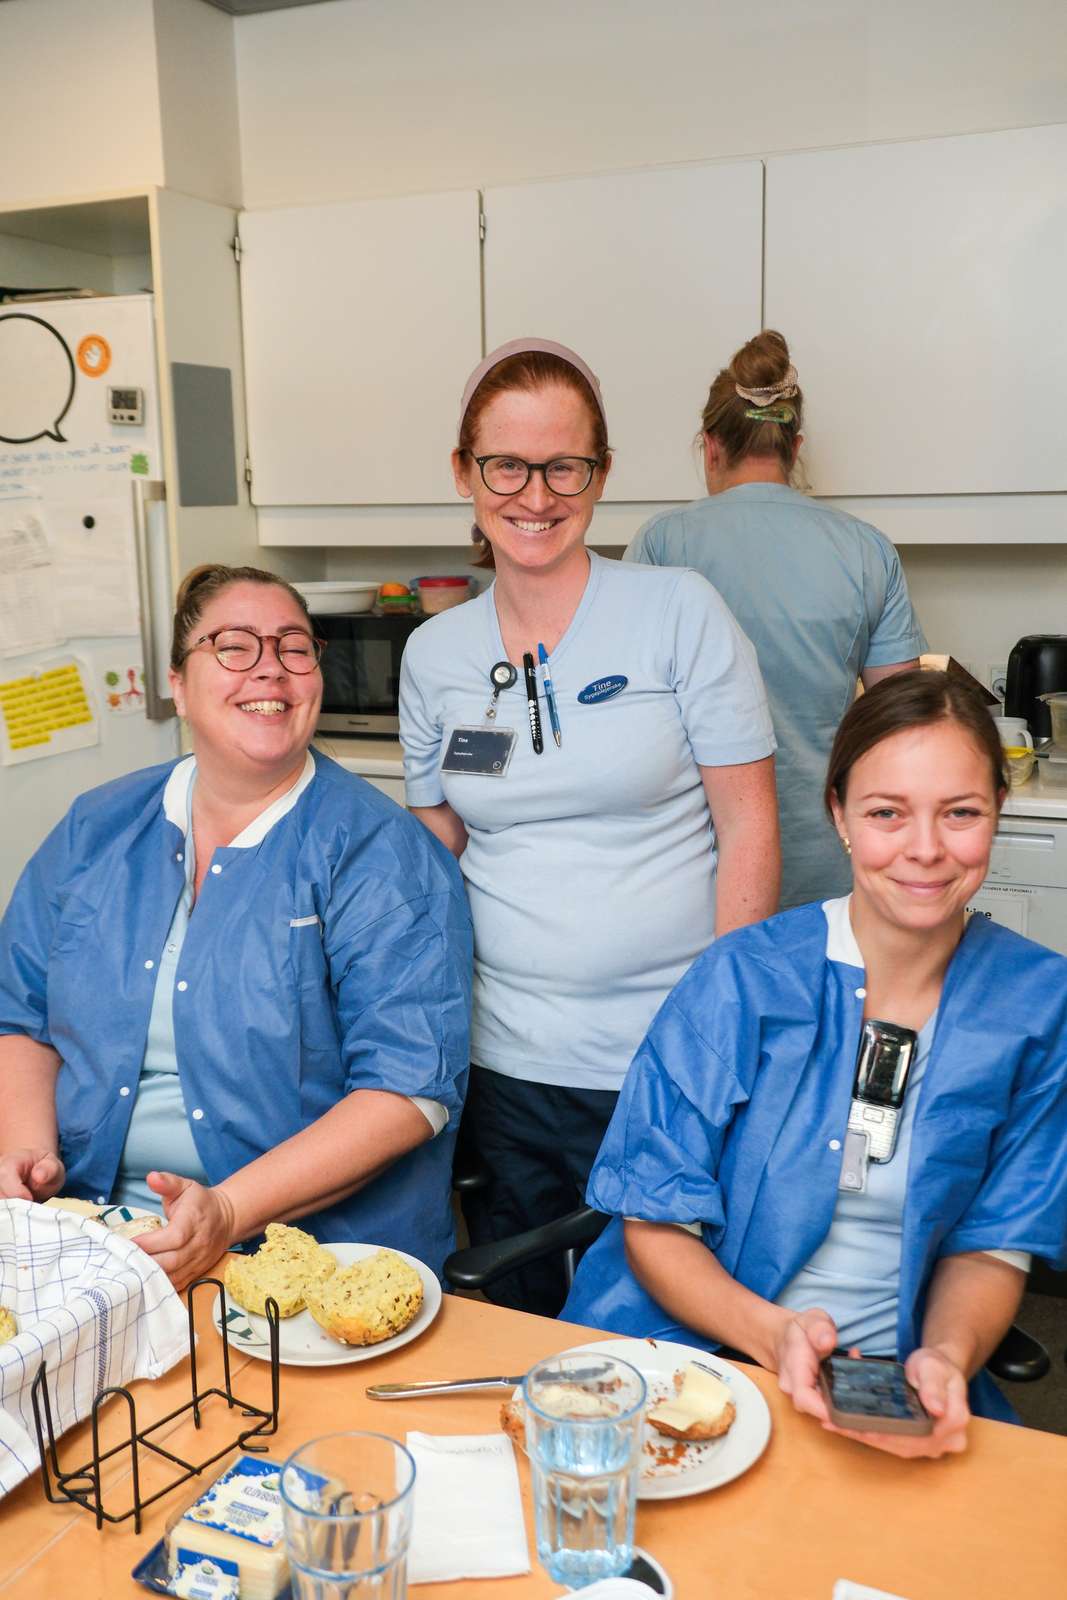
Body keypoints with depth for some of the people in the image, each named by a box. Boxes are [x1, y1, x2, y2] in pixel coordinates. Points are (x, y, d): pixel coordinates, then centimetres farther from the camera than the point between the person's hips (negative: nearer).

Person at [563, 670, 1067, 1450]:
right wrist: (772, 1333, -21)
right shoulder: (743, 978, -9)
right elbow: (655, 1225, -4)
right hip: (694, 1350, -2)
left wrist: (949, 1355, -16)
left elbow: (994, 1243, 4)